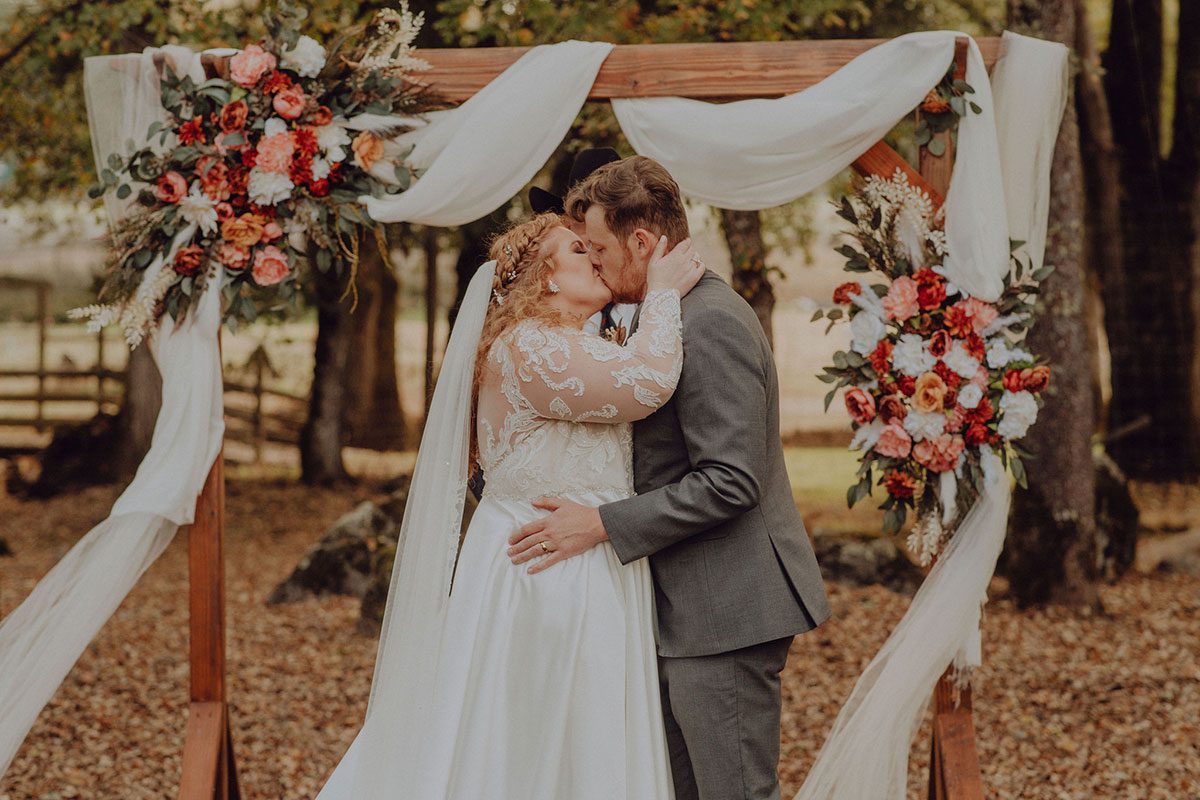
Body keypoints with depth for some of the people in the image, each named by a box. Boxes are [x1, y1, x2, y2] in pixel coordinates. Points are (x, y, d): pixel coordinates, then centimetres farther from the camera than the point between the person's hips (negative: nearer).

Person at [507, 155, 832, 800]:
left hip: (724, 611, -11)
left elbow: (730, 480, -23)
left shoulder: (710, 323, -17)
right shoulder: (668, 317, 16)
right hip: (684, 609, 11)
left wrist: (602, 525, -20)